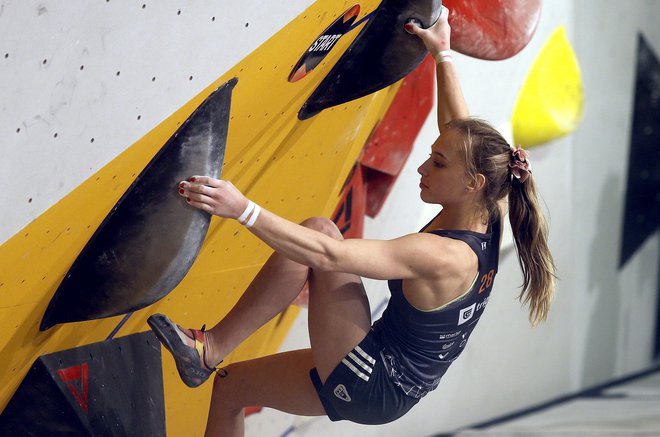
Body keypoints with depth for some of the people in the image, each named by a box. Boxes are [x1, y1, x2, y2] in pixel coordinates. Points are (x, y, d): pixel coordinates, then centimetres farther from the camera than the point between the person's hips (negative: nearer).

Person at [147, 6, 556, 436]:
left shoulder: (442, 256, -26)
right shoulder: (482, 222, -2)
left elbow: (329, 256, -31)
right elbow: (460, 132, 15)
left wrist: (243, 209, -32)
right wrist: (443, 54, 21)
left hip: (369, 383, -10)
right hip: (387, 387, 10)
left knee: (320, 231, -16)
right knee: (232, 385, 15)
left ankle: (211, 348, -13)